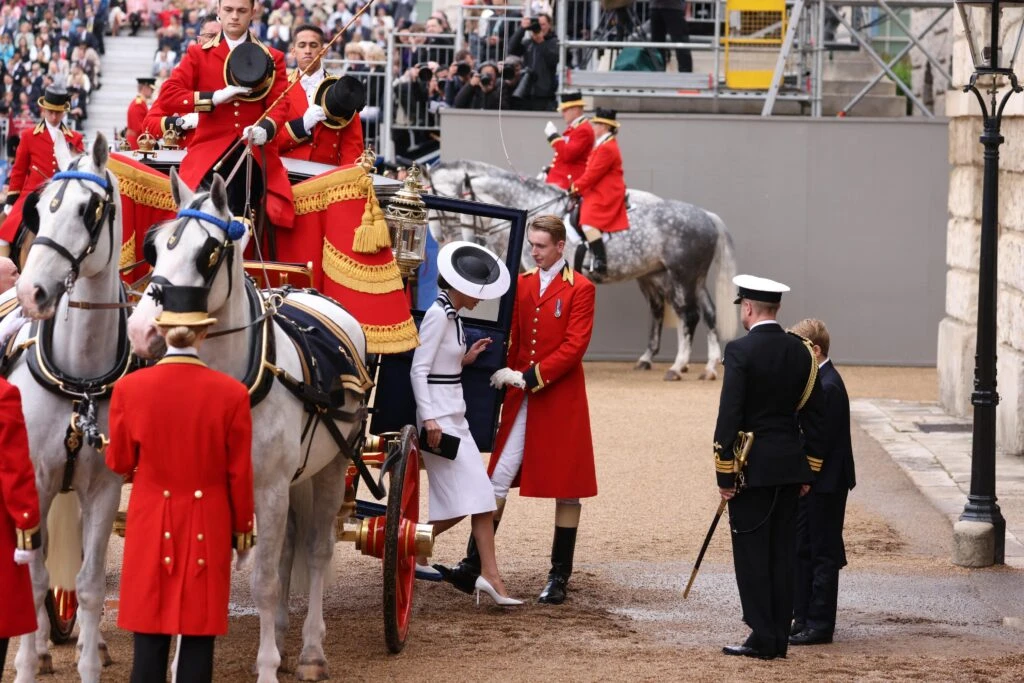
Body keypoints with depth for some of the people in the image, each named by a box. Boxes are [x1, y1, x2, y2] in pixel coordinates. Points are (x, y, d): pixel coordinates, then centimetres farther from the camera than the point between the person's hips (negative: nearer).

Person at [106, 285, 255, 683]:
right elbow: (240, 473, -4)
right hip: (208, 525, -1)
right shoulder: (231, 393, -10)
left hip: (151, 522, 1)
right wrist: (243, 528, 9)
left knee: (150, 641, 6)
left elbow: (119, 463, 2)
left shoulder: (129, 388, -8)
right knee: (199, 639, 4)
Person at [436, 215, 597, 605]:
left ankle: (559, 578, 8)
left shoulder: (580, 289, -5)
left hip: (561, 400, -4)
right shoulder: (522, 284, 10)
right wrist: (505, 377, 2)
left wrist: (528, 377, -18)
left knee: (567, 488, 2)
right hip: (520, 398, 4)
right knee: (498, 479, -1)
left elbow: (574, 347, -12)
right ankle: (473, 567, -3)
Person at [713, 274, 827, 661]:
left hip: (752, 468, -6)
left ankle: (762, 638, -2)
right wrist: (809, 469, 16)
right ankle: (779, 638, 13)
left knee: (752, 553, -1)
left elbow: (729, 415, -15)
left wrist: (724, 472, -10)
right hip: (790, 468, 6)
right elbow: (815, 415, 9)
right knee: (783, 553, 10)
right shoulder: (801, 353, 6)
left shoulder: (741, 351, -12)